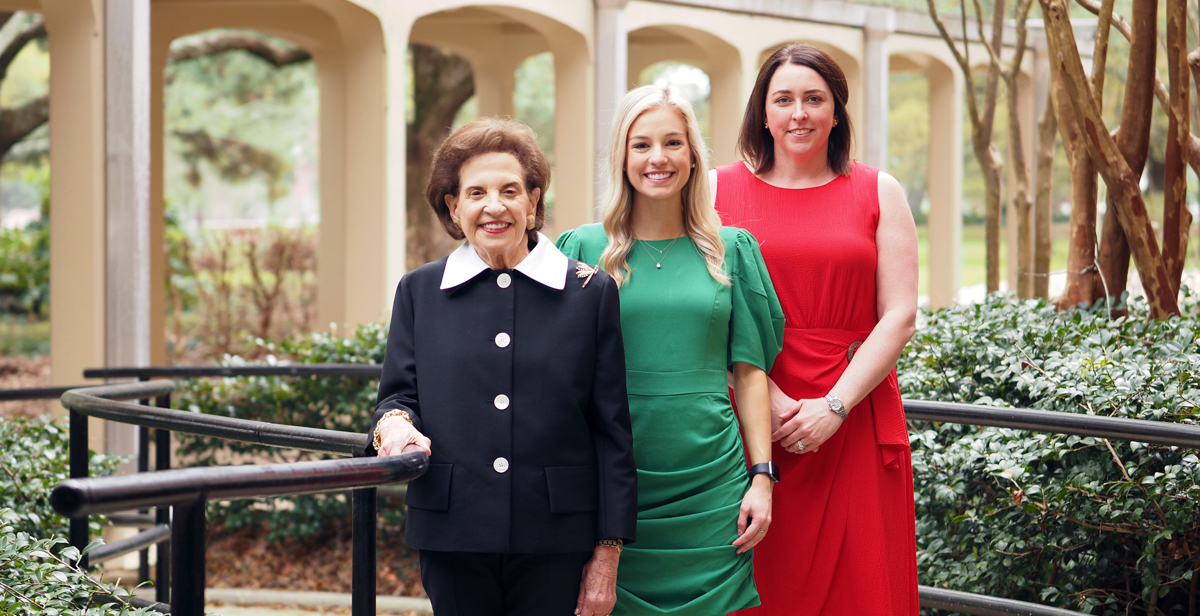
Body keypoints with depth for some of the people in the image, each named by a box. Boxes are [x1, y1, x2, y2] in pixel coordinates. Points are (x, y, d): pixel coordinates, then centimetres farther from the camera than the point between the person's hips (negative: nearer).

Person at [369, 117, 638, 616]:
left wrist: (608, 553, -1)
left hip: (556, 545, -1)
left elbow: (612, 431, 3)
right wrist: (394, 423, -14)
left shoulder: (591, 293, 4)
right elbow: (398, 393, 12)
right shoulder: (418, 291, 10)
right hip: (452, 540, 2)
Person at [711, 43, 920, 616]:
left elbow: (900, 316, 1)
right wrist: (770, 401, -11)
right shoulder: (720, 189, 7)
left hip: (855, 420, 1)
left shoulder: (878, 193, 8)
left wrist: (834, 406, -10)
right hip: (750, 415, 0)